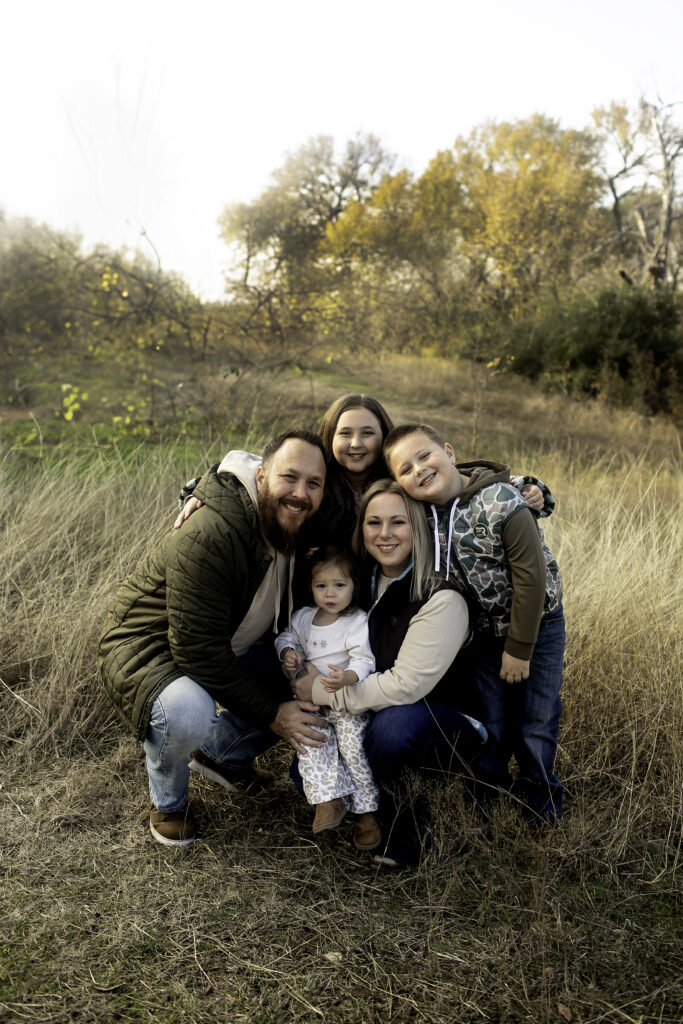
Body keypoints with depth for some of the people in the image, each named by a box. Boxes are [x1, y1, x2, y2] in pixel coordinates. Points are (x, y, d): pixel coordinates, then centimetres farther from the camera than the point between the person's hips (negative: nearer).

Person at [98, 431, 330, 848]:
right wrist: (270, 713, -25)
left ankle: (221, 752, 20)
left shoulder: (292, 533, -7)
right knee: (188, 712, -37)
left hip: (227, 650, 8)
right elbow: (197, 650, -30)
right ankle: (168, 801, -2)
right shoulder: (209, 537, -33)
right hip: (147, 648, -8)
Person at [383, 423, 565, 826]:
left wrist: (519, 648, -18)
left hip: (536, 624, -4)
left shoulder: (501, 503, -28)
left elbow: (531, 576, -24)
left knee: (535, 724, 5)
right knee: (489, 724, 10)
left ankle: (543, 807, 28)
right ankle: (489, 801, 32)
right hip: (483, 631, 4)